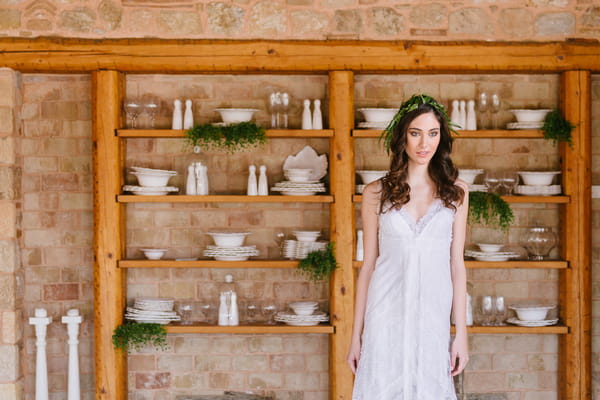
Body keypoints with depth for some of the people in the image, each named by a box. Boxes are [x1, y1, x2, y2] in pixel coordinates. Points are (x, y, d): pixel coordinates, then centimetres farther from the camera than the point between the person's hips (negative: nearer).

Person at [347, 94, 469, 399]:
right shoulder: (376, 193, 2)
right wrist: (356, 335, 4)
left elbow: (456, 263, 5)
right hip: (386, 316, -1)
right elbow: (368, 264, 5)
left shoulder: (455, 192, 5)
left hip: (432, 316, 1)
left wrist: (461, 333, 1)